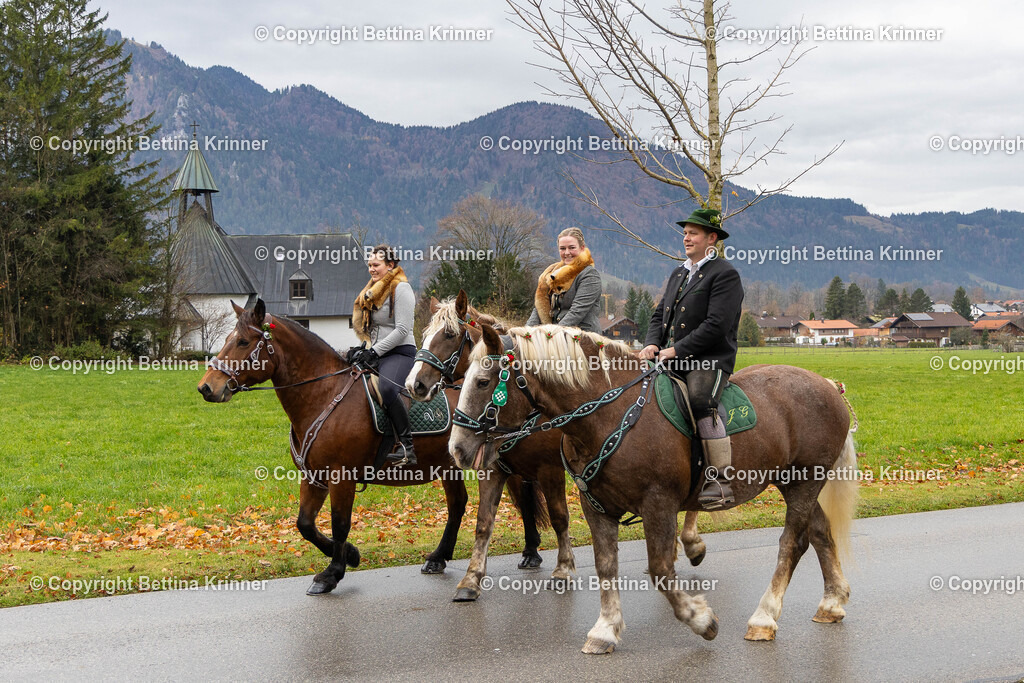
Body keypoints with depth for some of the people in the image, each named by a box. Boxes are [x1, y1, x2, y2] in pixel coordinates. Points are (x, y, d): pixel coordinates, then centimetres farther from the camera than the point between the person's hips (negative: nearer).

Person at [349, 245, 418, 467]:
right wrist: (362, 349, 6)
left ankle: (406, 446, -34)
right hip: (377, 354, 9)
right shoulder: (373, 292, 20)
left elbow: (402, 330, -15)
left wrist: (374, 351, -18)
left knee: (388, 388, -36)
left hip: (400, 352, -9)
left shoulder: (401, 288, -7)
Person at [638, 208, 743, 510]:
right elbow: (660, 314, 21)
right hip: (673, 360, 8)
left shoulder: (725, 274, -5)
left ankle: (720, 481, -31)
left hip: (710, 360, -8)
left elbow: (716, 325, -15)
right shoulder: (678, 274, 23)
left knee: (701, 401, -34)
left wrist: (676, 350, -17)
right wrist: (652, 344, 0)